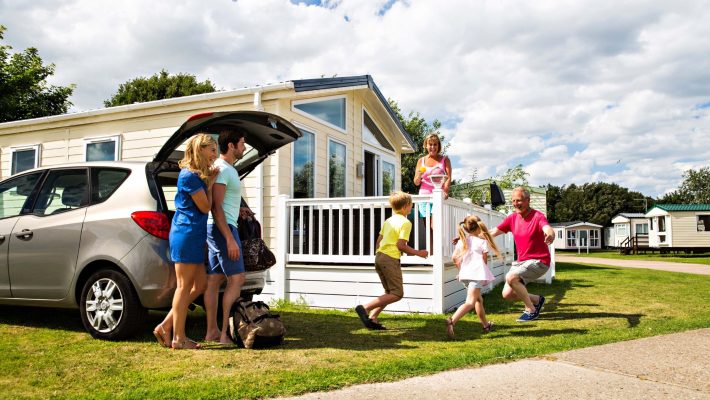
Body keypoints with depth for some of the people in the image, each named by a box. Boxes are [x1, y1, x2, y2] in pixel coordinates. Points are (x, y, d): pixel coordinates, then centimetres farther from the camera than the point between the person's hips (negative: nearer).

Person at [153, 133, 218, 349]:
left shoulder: (197, 175, 18)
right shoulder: (189, 176, -12)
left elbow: (204, 206, 20)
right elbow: (205, 207, -10)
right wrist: (210, 182, -2)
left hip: (194, 236, 10)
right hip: (186, 234, -10)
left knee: (200, 284, 12)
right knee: (184, 286, -3)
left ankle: (165, 327, 17)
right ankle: (178, 338, 7)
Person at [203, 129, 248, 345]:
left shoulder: (228, 168, 18)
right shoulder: (222, 169, -14)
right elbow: (216, 207, -20)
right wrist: (230, 239, -23)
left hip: (219, 228, 10)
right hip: (223, 228, -10)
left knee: (214, 280, 9)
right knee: (236, 279, -8)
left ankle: (212, 331, 14)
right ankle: (225, 332, -6)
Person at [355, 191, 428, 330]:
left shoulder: (388, 220, 18)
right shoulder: (405, 222, -7)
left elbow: (378, 242, 17)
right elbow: (401, 245, -14)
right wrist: (417, 253, -3)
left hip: (379, 256, 9)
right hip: (391, 259, -9)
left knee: (390, 292, 17)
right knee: (397, 294, -4)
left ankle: (372, 318, 6)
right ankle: (365, 308, -14)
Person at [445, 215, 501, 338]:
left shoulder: (462, 241, 11)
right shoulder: (482, 241, -1)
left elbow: (454, 257, 7)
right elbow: (485, 260, 1)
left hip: (465, 274, 7)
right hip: (477, 273, -7)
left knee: (478, 299, 25)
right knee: (470, 302, -14)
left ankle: (486, 325, 39)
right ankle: (452, 321, -35)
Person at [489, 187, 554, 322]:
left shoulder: (538, 217, -16)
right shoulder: (512, 218, 2)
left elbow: (548, 229, -37)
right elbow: (493, 232, 5)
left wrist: (550, 235, -62)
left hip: (539, 261, -7)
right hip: (520, 261, 7)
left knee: (511, 277, -28)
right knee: (507, 294, -1)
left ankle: (531, 310, -8)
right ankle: (537, 300, 24)